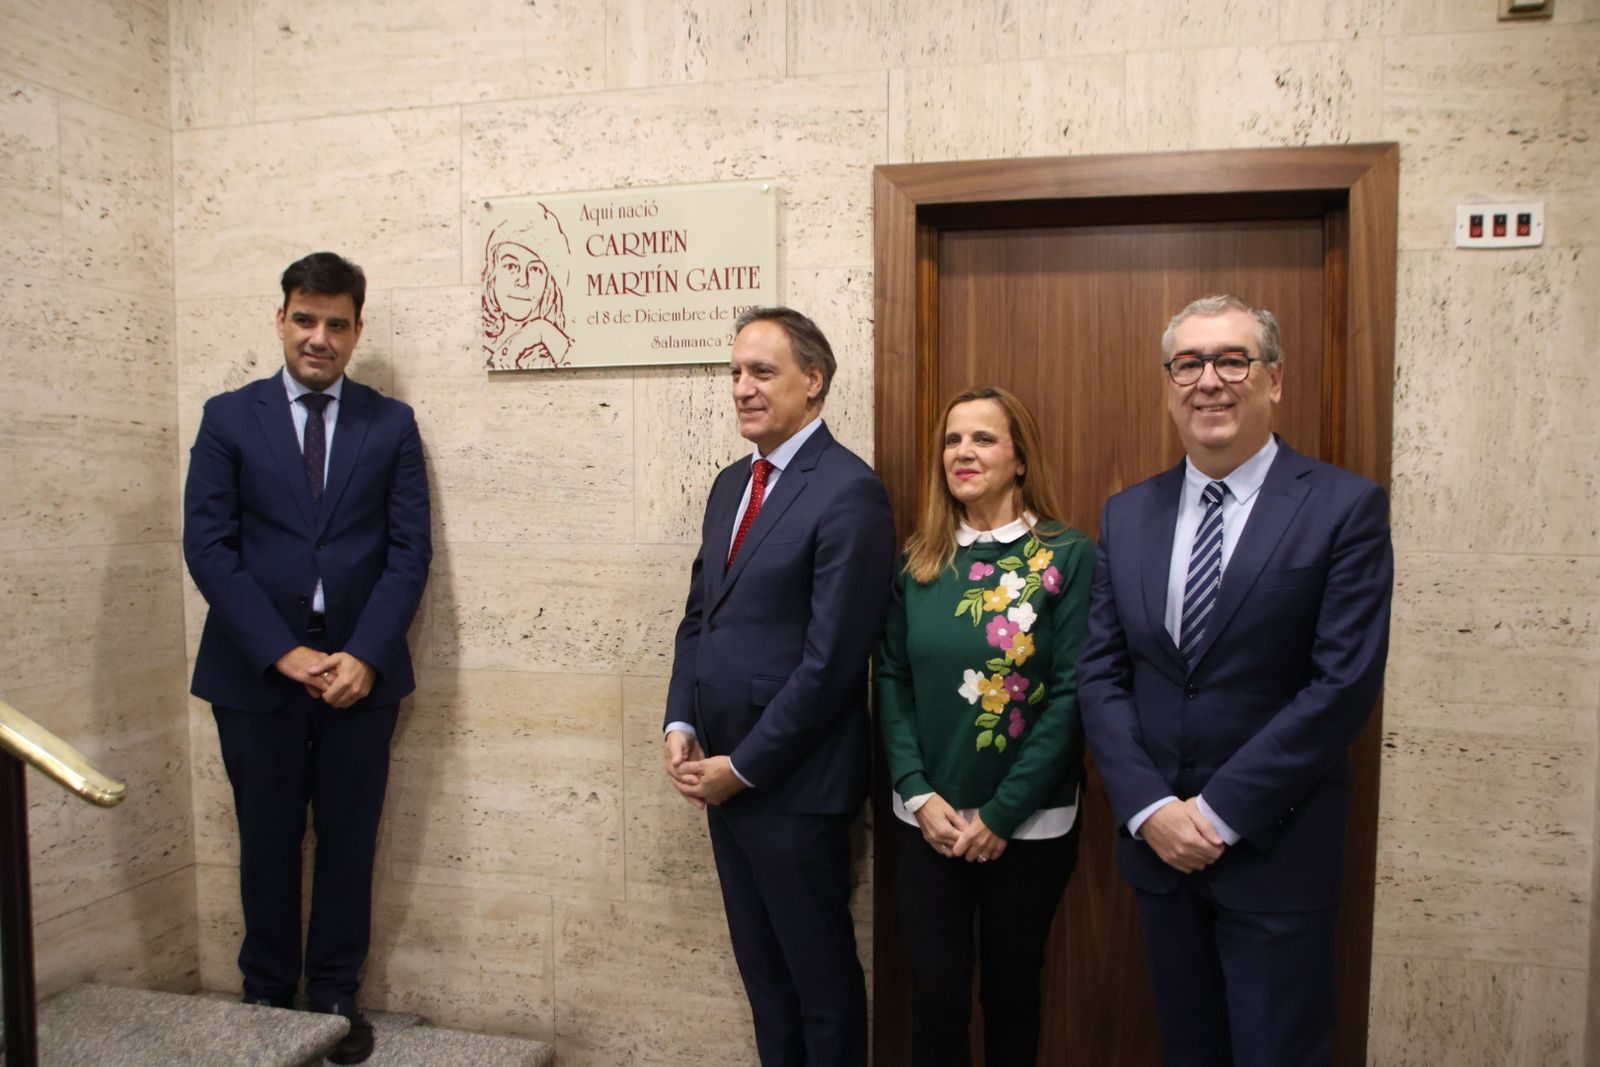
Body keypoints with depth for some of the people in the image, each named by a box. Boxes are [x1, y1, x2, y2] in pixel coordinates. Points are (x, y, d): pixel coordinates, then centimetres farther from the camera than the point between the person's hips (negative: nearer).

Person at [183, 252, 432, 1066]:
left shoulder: (391, 424, 5)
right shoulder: (229, 418, 3)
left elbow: (409, 550, -1)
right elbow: (207, 546, -4)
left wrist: (366, 656, -12)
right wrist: (281, 652, -13)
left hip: (360, 670, 1)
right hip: (256, 670, 0)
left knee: (349, 840, 9)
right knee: (268, 840, 12)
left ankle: (334, 995, 26)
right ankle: (266, 992, 30)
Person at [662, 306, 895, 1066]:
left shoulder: (849, 492, -15)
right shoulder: (731, 484, 11)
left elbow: (832, 658, -19)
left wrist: (743, 766, -14)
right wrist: (681, 727, 1)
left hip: (793, 782, -7)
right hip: (722, 775, 8)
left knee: (820, 974, 11)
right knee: (760, 968, 21)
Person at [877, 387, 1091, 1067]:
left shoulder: (1068, 557, -8)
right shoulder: (919, 560, 3)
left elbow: (1071, 695, -11)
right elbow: (892, 680, 3)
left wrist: (1001, 814, -13)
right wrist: (919, 793, -8)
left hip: (1029, 826, -2)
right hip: (928, 822, 2)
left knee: (1012, 993, 15)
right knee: (936, 997, 7)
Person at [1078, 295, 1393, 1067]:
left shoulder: (1345, 507, -8)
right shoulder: (1126, 515, 5)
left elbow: (1345, 682, -14)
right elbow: (1101, 674, 2)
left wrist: (1220, 811, -15)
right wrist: (1150, 808, -9)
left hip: (1276, 851, -4)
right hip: (1156, 842, 4)